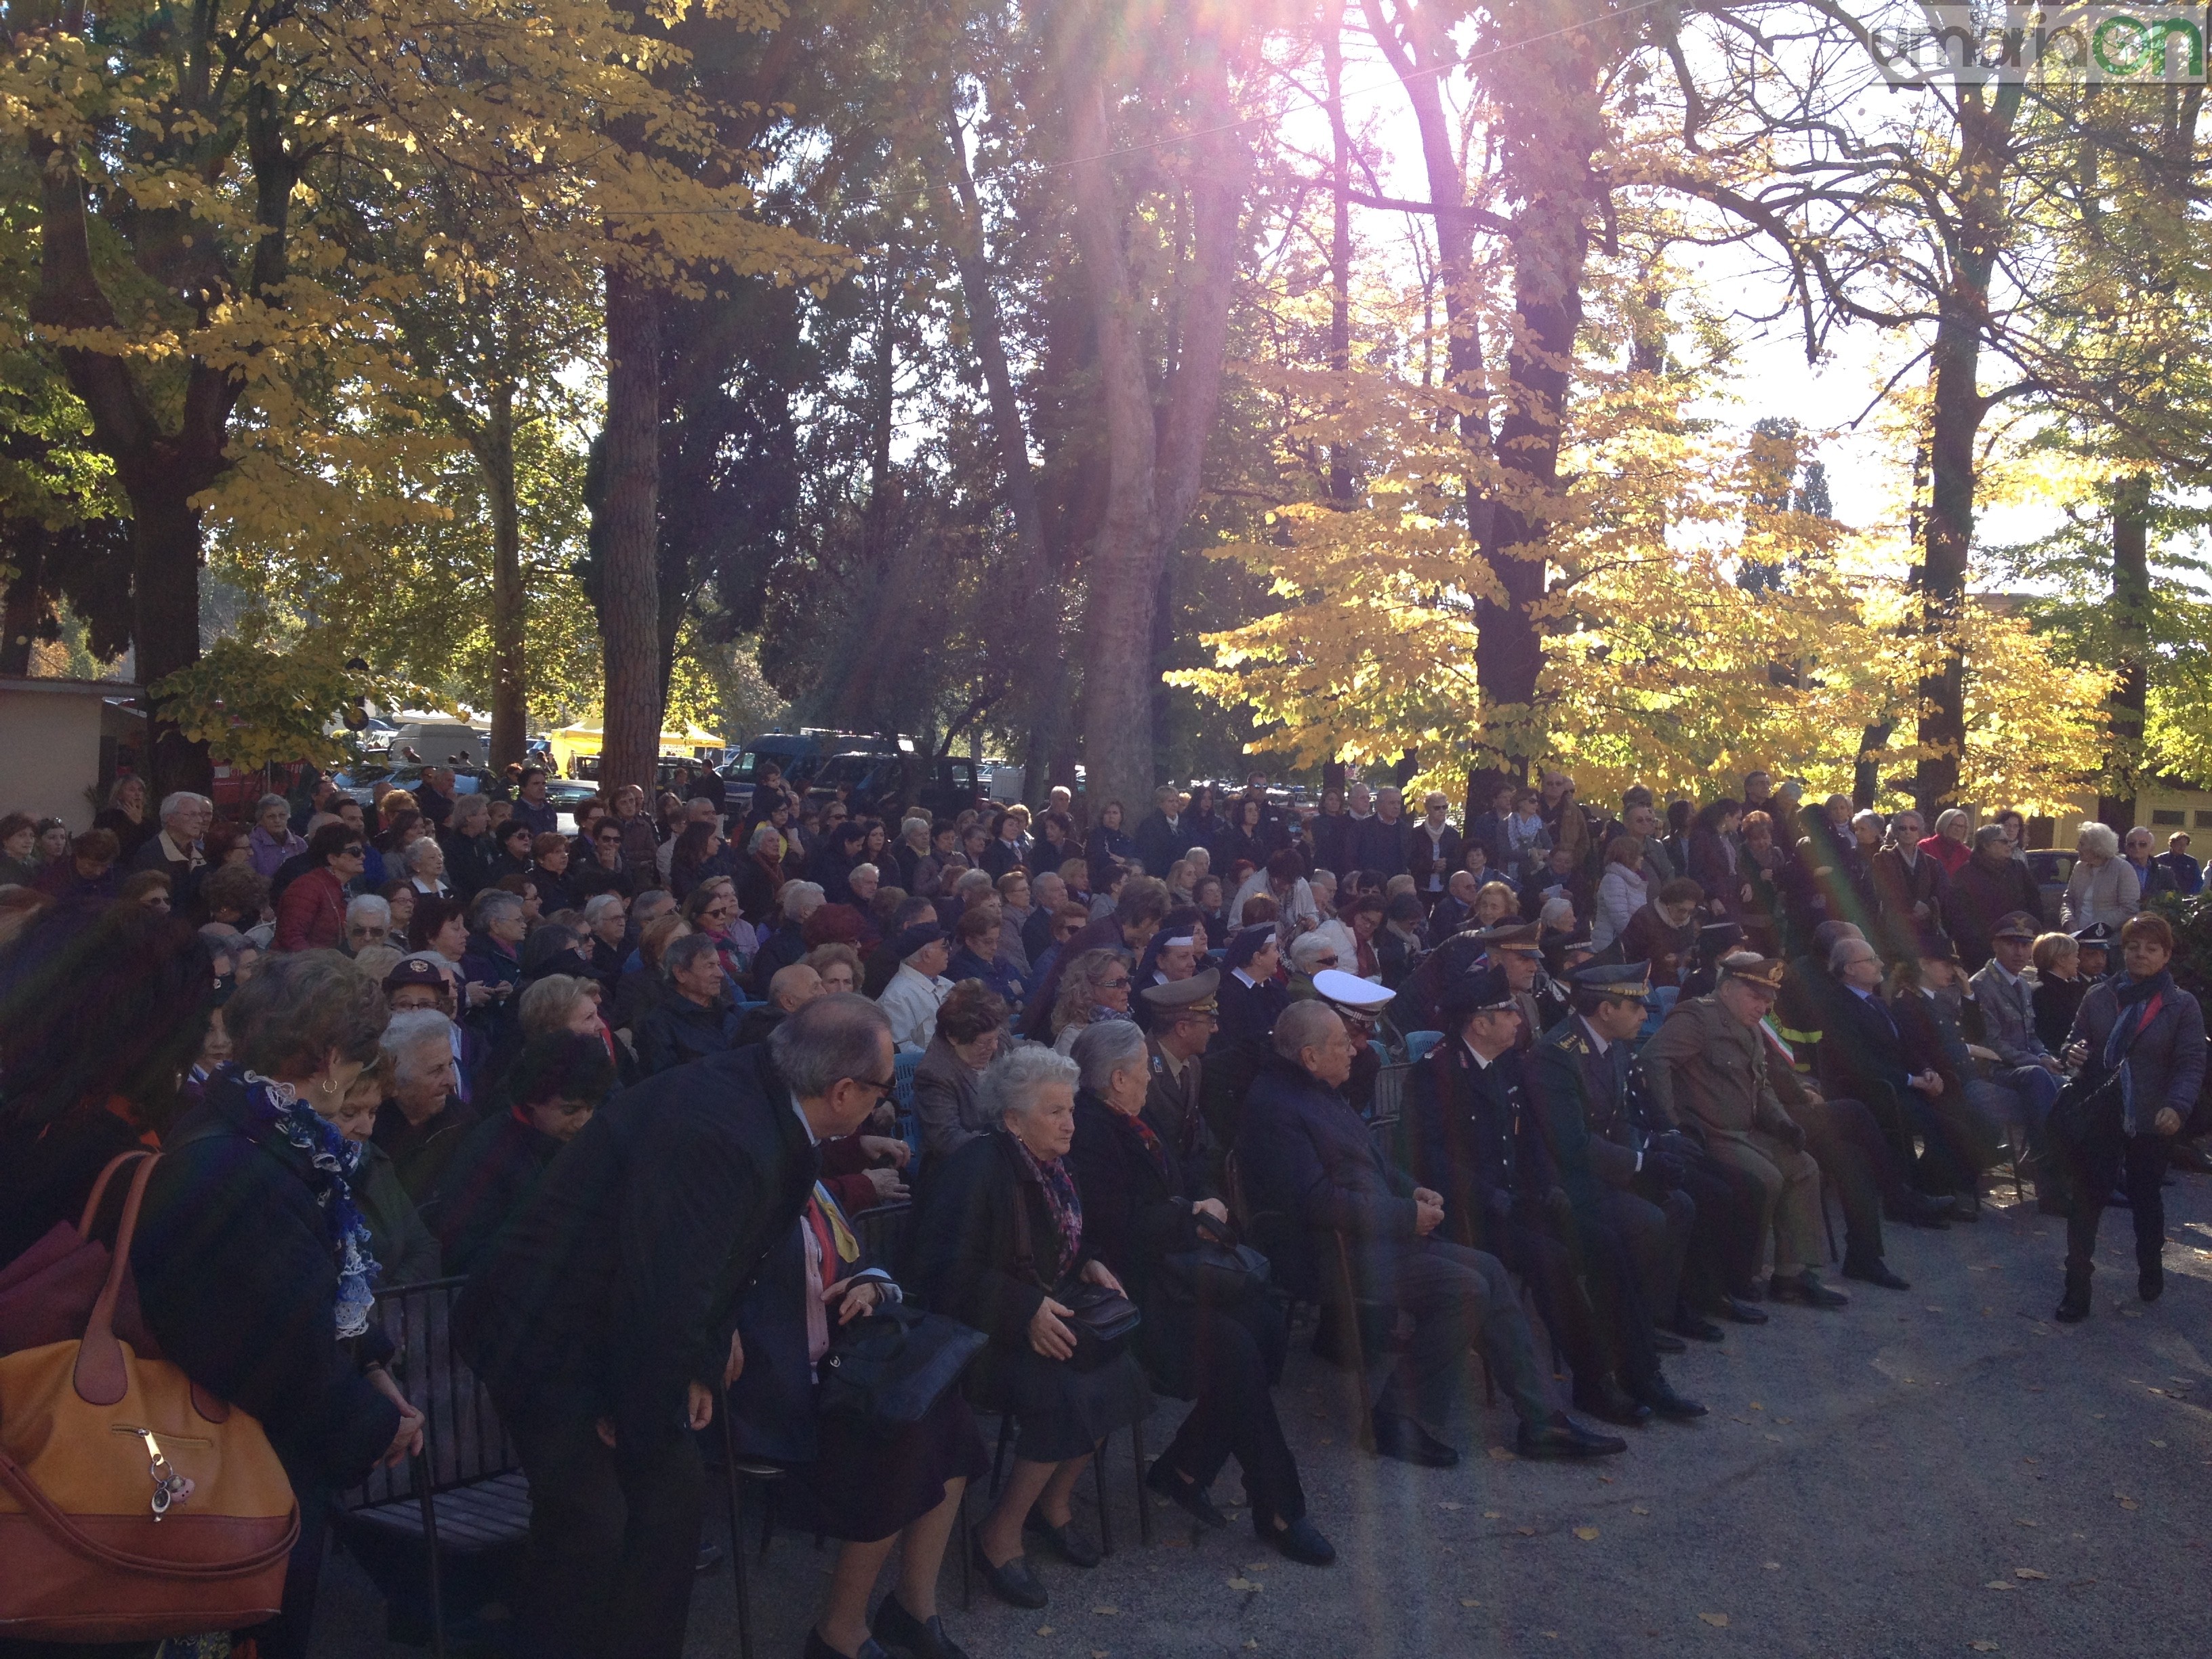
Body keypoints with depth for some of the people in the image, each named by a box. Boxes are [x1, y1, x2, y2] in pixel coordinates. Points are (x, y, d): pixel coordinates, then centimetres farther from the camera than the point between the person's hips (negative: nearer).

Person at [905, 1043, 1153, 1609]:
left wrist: (1089, 1265, 2)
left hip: (1043, 1315, 8)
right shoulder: (977, 1169, -18)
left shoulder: (1051, 1164, 8)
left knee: (1117, 1370, -16)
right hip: (980, 1330, -8)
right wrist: (1027, 1309, -29)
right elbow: (948, 1274, -23)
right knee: (1066, 1394, -28)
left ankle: (1053, 1500, 5)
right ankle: (1000, 1536, -8)